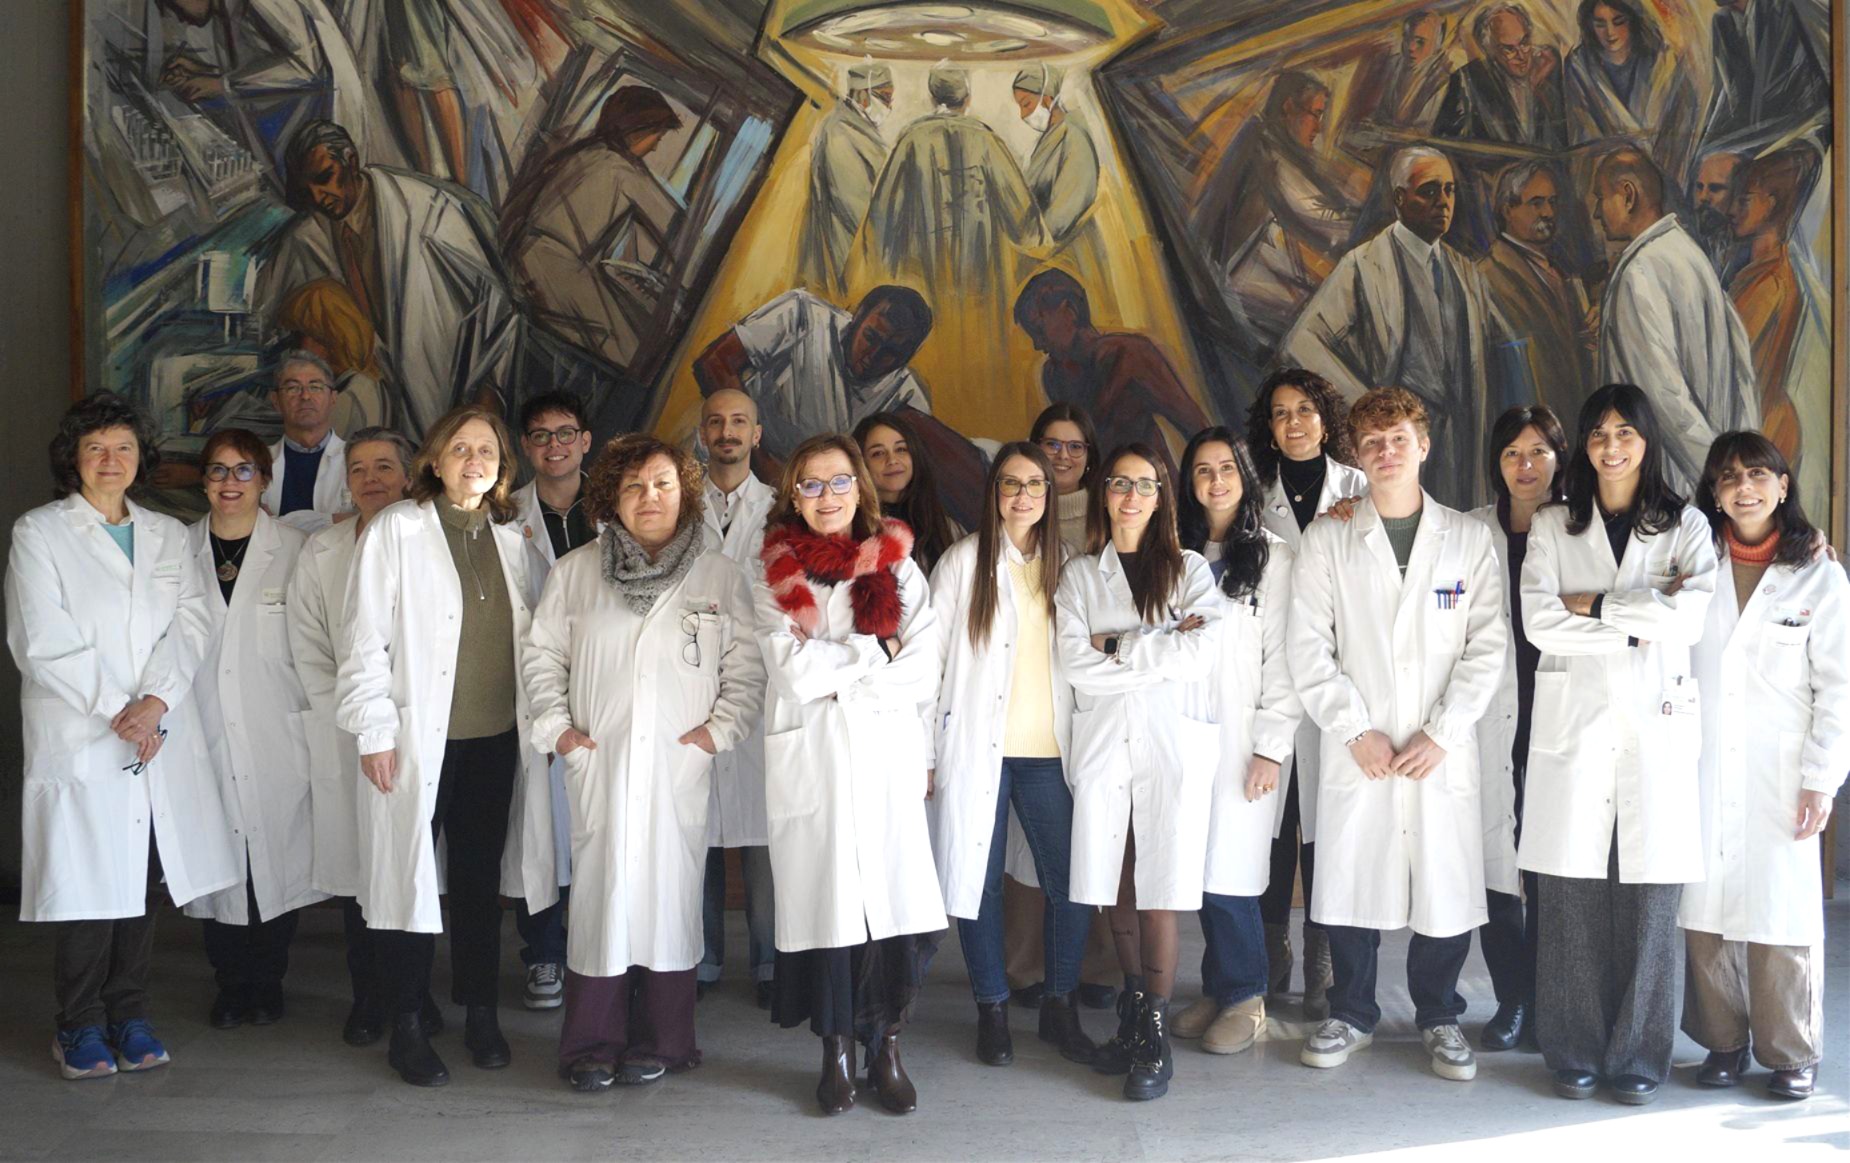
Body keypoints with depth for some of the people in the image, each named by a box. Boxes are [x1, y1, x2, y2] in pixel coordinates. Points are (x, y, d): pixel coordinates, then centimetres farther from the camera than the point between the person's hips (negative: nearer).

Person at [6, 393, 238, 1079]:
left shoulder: (168, 535, 15)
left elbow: (189, 623, 4)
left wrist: (155, 701, -12)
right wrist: (116, 712, -11)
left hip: (161, 737, 4)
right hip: (79, 741, -4)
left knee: (144, 880, 5)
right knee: (86, 886, -3)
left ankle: (129, 1016, 16)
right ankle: (81, 1029, 10)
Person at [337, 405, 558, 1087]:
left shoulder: (510, 539, 11)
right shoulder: (396, 530, -4)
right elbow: (366, 639, -6)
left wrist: (541, 721, 9)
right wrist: (374, 730, -10)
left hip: (496, 739, 4)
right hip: (419, 736, -4)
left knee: (481, 878, 11)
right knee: (409, 876, 2)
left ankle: (480, 1014, 23)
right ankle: (406, 1027, 14)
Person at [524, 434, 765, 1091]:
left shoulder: (719, 576, 6)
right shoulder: (574, 572, 9)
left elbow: (746, 667, 6)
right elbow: (542, 655, 11)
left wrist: (719, 727, -4)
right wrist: (556, 726, 2)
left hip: (680, 763, 0)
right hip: (597, 761, 0)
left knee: (671, 889, 1)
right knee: (600, 891, -2)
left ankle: (659, 1042, 12)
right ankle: (592, 1045, 8)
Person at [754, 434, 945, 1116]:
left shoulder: (897, 565, 11)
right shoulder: (774, 575, 8)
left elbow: (925, 670, 1)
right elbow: (792, 669, -6)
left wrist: (841, 682, -8)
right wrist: (877, 651, -4)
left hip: (887, 754, 1)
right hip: (810, 760, -1)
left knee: (894, 899, -5)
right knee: (825, 901, -1)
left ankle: (886, 1049, 9)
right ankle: (836, 1052, 13)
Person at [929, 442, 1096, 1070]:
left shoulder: (1063, 564, 11)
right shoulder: (963, 561, 2)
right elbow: (931, 657, 1)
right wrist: (928, 752, -3)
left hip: (1049, 752, 2)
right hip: (977, 750, -2)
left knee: (1072, 881, -2)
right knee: (981, 878, 3)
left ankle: (1060, 1006, 16)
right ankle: (992, 1010, 18)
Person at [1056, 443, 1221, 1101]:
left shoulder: (1190, 570, 9)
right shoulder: (1079, 575, 12)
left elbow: (1203, 657, -8)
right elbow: (1075, 664, -4)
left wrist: (1117, 646, -8)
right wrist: (1161, 652, -7)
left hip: (1171, 744, -2)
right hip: (1103, 746, 2)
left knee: (1158, 894, -5)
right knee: (1116, 892, 5)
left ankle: (1155, 1037, 3)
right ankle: (1132, 1019, 19)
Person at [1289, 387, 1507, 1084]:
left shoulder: (1467, 538, 7)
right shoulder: (1328, 539, 6)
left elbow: (1488, 645, 1)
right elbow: (1309, 647, 0)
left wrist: (1441, 733, -8)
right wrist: (1357, 730, -8)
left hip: (1443, 753, 0)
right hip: (1356, 750, 0)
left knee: (1447, 886, 2)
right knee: (1349, 881, 3)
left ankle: (1439, 1017, 22)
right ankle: (1351, 1014, 22)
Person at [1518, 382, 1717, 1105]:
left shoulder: (1686, 526, 11)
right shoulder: (1552, 527, 11)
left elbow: (1690, 618, -7)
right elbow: (1539, 622, -4)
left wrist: (1594, 605, -6)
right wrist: (1641, 621, -6)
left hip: (1657, 727, 0)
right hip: (1574, 727, 0)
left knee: (1649, 904, 0)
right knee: (1573, 903, 0)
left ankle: (1637, 1059, 13)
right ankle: (1574, 1055, 13)